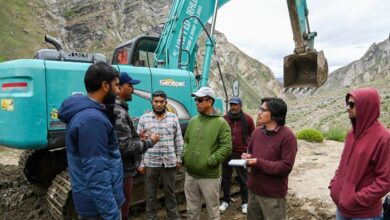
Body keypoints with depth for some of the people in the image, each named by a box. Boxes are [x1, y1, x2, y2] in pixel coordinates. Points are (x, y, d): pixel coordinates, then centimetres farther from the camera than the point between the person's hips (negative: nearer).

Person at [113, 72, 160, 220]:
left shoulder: (115, 109, 10)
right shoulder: (118, 112, -22)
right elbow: (126, 147, -26)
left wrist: (138, 138, 11)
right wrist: (150, 141, -13)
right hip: (122, 172, -10)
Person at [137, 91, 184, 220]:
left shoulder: (173, 118, 2)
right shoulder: (144, 118, 0)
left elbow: (179, 141, 6)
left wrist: (179, 159, 4)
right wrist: (140, 163, -1)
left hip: (169, 162, 1)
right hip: (150, 162, 0)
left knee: (170, 191, 14)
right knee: (150, 193, 11)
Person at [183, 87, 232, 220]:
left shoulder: (221, 123, -10)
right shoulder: (193, 121, 7)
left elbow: (227, 147, -15)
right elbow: (186, 141, 17)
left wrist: (210, 161, -19)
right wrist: (185, 156, 1)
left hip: (210, 176, -5)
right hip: (190, 175, 5)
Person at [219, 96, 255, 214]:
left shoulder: (247, 119, -4)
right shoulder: (224, 118, -1)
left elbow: (253, 135, 5)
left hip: (241, 154, -2)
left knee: (243, 179, 9)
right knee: (226, 178, 12)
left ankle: (245, 202, 24)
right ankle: (226, 201, 28)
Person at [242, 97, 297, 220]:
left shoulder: (287, 136, -17)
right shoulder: (257, 132, 4)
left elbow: (286, 167, -20)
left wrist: (259, 163, -23)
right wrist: (248, 158, -7)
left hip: (274, 194, -6)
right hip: (253, 190, 7)